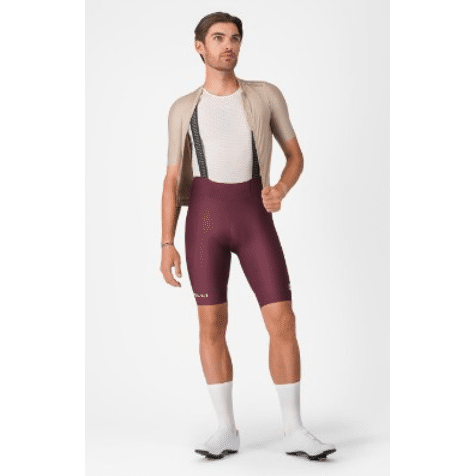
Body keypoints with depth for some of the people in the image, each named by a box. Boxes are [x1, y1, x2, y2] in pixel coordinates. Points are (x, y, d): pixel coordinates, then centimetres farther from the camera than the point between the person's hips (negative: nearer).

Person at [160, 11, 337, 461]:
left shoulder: (267, 94, 8)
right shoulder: (183, 109, 9)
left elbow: (295, 156, 12)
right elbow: (172, 181, 7)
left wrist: (281, 190, -11)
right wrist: (166, 246, -2)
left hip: (254, 218, 0)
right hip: (205, 217, 0)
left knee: (283, 321, -7)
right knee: (212, 324, -1)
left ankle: (294, 431, 4)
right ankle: (226, 429, 12)